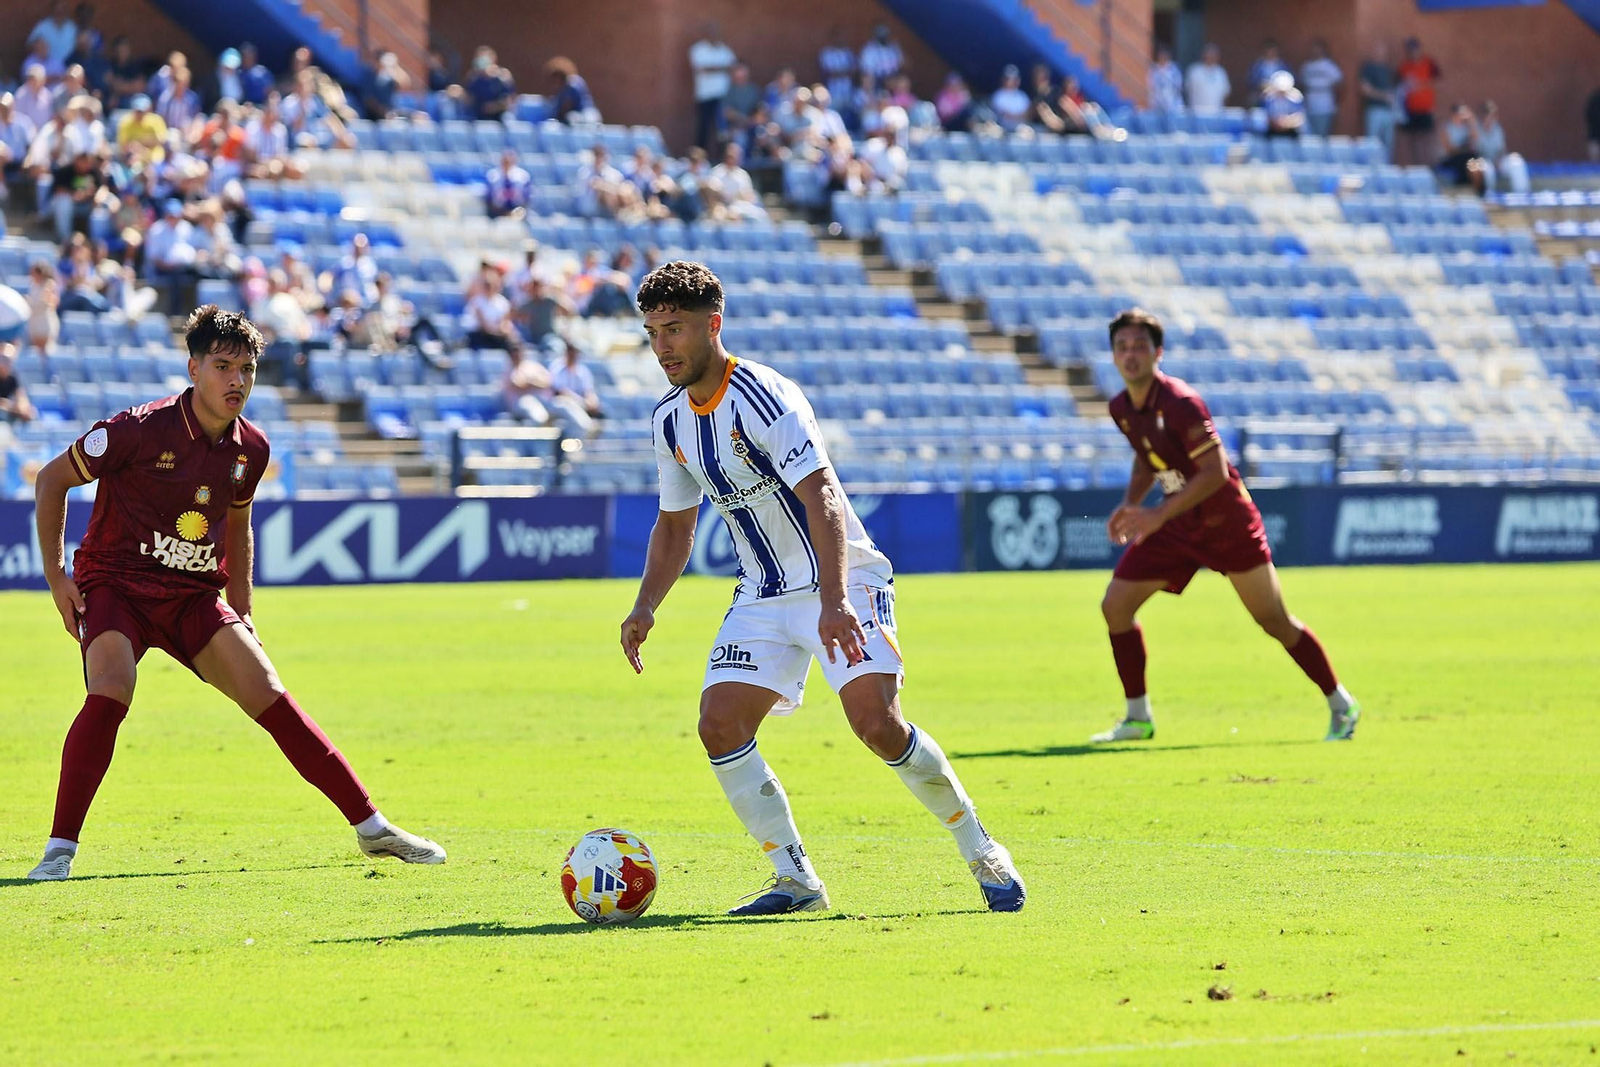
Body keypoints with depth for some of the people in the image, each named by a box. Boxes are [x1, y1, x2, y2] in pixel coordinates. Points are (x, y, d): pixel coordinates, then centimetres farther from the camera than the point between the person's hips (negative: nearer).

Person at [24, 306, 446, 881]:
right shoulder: (140, 430, -17)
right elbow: (51, 479, -5)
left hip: (194, 596, 4)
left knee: (270, 698, -7)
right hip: (115, 585, -4)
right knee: (109, 694, -31)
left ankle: (371, 827, 1)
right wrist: (56, 575, -8)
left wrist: (241, 610, 17)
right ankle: (59, 849, -26)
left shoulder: (251, 448, 1)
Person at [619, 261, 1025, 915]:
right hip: (760, 597, 7)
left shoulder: (761, 397, -19)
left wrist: (834, 601, -39)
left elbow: (822, 498, -28)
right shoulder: (670, 422, 5)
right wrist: (645, 607, 4)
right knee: (719, 726, -11)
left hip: (842, 580, -7)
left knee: (876, 721, -22)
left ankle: (982, 853, -5)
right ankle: (795, 879, -1)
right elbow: (675, 525, 19)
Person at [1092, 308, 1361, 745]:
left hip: (1226, 523, -7)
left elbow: (1215, 472, -27)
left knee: (1273, 619, -3)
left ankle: (1340, 705, 13)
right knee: (1115, 606, -3)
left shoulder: (1180, 403, -23)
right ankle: (1138, 717, 8)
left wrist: (1159, 514, -32)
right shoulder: (1121, 408, 1)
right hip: (1175, 526, 7)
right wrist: (1130, 504, 4)